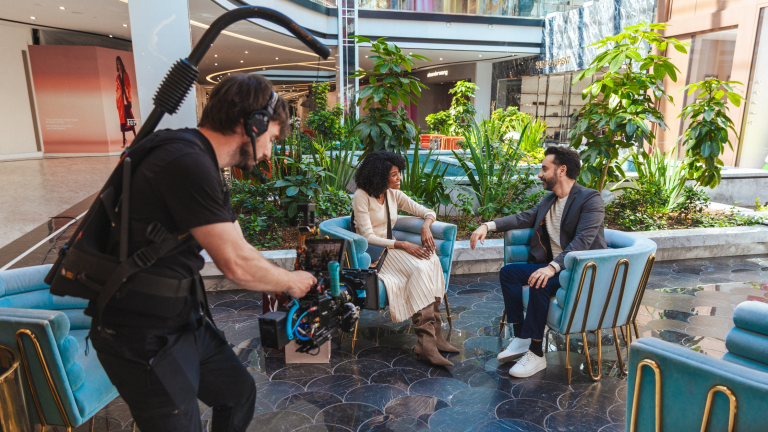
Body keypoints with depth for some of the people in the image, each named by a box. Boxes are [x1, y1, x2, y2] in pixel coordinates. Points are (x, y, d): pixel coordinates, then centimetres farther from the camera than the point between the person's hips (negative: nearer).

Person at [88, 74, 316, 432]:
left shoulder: (203, 164, 8)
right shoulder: (188, 162, -25)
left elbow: (238, 248, 12)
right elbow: (237, 264, -24)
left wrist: (293, 280, 10)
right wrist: (291, 282, -6)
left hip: (184, 320, 10)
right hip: (144, 337, -9)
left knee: (239, 393, 19)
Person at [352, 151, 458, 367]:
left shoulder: (394, 195, 10)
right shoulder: (362, 197, -10)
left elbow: (428, 212, 12)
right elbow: (368, 237, -16)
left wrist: (426, 224, -12)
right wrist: (402, 245, -23)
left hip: (391, 249, 6)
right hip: (371, 253, -6)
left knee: (431, 261, -24)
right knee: (420, 268, -31)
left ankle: (432, 336, -24)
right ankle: (427, 342, -31)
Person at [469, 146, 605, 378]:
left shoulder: (590, 199, -14)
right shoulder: (549, 200, 14)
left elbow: (582, 241, -26)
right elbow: (524, 218, 14)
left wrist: (553, 267, -39)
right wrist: (488, 226, -2)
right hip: (553, 265, 9)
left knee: (540, 284, -32)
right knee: (508, 272, -5)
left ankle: (536, 354, -20)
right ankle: (521, 338, -4)